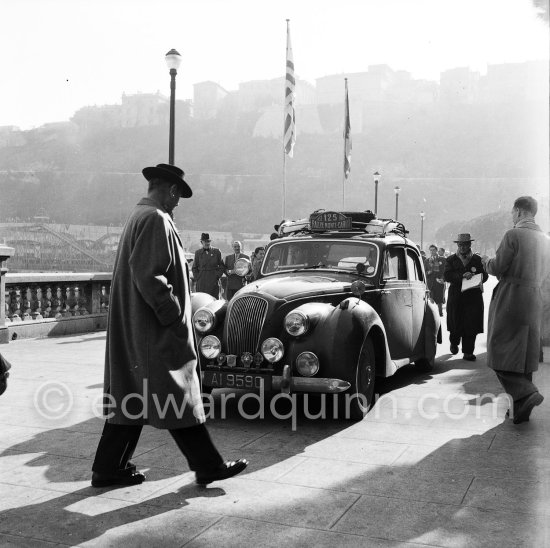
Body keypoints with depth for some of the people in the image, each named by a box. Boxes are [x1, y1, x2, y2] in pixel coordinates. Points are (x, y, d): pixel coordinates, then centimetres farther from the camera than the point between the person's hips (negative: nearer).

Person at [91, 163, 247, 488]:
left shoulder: (138, 216, 16)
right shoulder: (156, 220, -15)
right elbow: (147, 275, -23)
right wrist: (173, 314, -19)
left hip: (133, 331, 10)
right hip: (156, 330, -10)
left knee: (131, 397, 14)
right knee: (178, 398, -1)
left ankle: (110, 468, 20)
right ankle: (208, 465, 10)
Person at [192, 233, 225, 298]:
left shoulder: (216, 251, 7)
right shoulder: (198, 253, 10)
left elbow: (222, 266, 8)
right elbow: (194, 268, 15)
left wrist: (217, 276, -3)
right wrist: (197, 278, 3)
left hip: (213, 281, -1)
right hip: (201, 283, 1)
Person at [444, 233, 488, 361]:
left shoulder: (477, 259, 11)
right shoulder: (451, 259, 8)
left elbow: (485, 275, 7)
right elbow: (447, 276, -6)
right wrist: (462, 275, -19)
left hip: (474, 297, 0)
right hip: (456, 296, 0)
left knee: (471, 325, -5)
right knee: (455, 324, 5)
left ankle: (468, 352, 3)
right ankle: (454, 343, 35)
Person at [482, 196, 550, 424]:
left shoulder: (514, 235, -11)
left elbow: (496, 268, -13)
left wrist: (488, 262, 10)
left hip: (510, 301, -7)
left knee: (500, 352, 0)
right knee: (523, 354, 12)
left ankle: (527, 393, -15)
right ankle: (521, 410, 16)